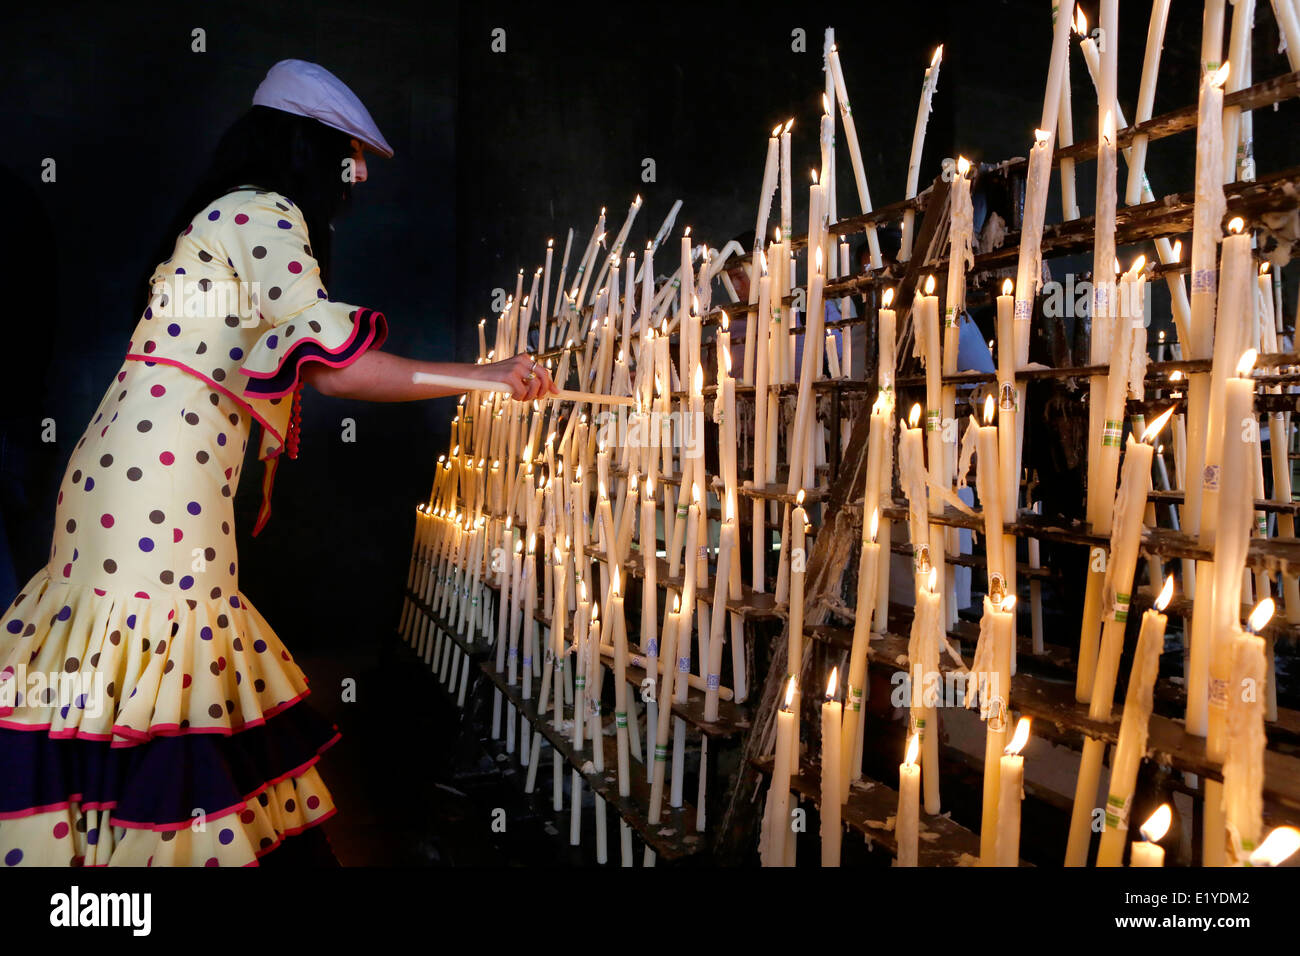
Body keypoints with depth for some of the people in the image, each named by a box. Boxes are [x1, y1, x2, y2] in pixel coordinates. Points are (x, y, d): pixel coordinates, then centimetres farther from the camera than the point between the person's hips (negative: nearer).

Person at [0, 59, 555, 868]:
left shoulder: (233, 213, 23)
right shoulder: (267, 216, -9)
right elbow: (334, 367, -19)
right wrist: (485, 376, -14)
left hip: (123, 469, 10)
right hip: (165, 482, -10)